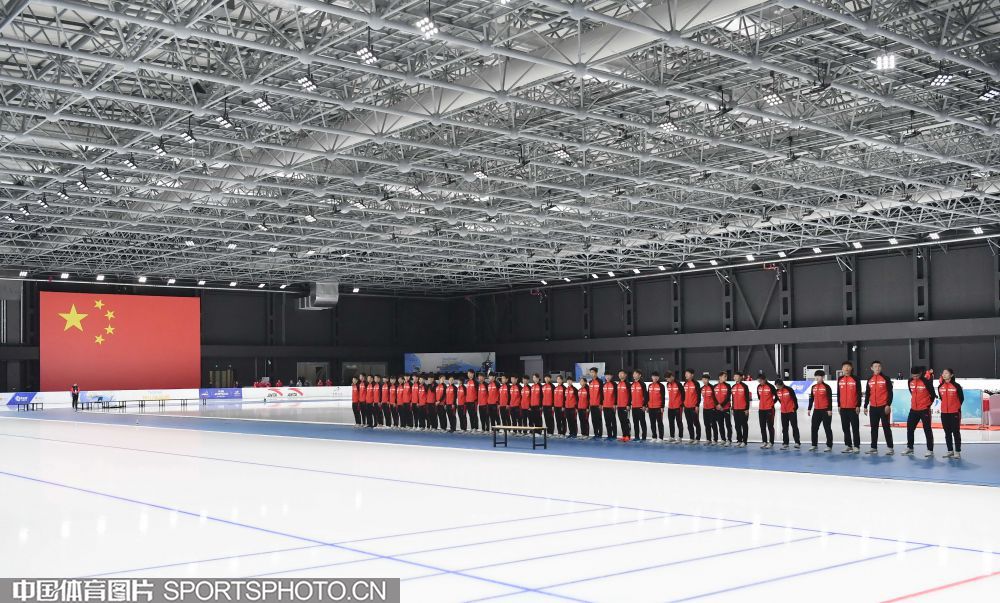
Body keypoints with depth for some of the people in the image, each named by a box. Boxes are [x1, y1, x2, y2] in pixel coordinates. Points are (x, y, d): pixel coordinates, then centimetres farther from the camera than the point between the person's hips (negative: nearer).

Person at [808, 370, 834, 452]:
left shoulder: (826, 387, -7)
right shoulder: (813, 387, 11)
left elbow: (830, 399, -10)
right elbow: (811, 398, 16)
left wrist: (829, 409, -15)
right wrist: (809, 408, 14)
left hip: (825, 410, -6)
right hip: (816, 411, 6)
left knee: (827, 428, 0)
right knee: (814, 428, 7)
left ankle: (829, 446, 5)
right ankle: (814, 445, 16)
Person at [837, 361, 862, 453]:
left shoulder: (855, 379, -3)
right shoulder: (840, 379, 9)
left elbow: (859, 393, -4)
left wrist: (858, 405, -9)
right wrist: (838, 405, 10)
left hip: (853, 408, -5)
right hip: (843, 408, 5)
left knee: (855, 428, -2)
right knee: (845, 428, 8)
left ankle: (856, 446, 0)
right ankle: (848, 446, 15)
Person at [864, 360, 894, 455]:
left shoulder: (886, 379, -3)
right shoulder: (870, 380, 10)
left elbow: (890, 393, -6)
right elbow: (867, 394, 14)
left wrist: (888, 405, -14)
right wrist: (865, 406, 12)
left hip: (884, 407, -5)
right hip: (873, 407, 5)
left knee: (886, 427, -3)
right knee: (874, 428, 8)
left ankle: (890, 447, -1)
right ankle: (874, 448, 13)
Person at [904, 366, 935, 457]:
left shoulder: (926, 382, -16)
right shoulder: (910, 381, 2)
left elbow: (932, 394, -7)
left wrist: (928, 403, 3)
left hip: (924, 409, -6)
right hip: (913, 409, 6)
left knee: (927, 430, 0)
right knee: (910, 428, 11)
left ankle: (930, 450, 7)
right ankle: (909, 448, 25)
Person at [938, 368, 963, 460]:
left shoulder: (956, 386, -9)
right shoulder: (940, 386, 3)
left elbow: (961, 398, 0)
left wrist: (957, 407, 7)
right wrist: (946, 404, 13)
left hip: (954, 413, -5)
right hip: (944, 413, 5)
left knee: (956, 432, -1)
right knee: (947, 433, 11)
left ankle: (957, 452, 4)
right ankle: (950, 451, 20)